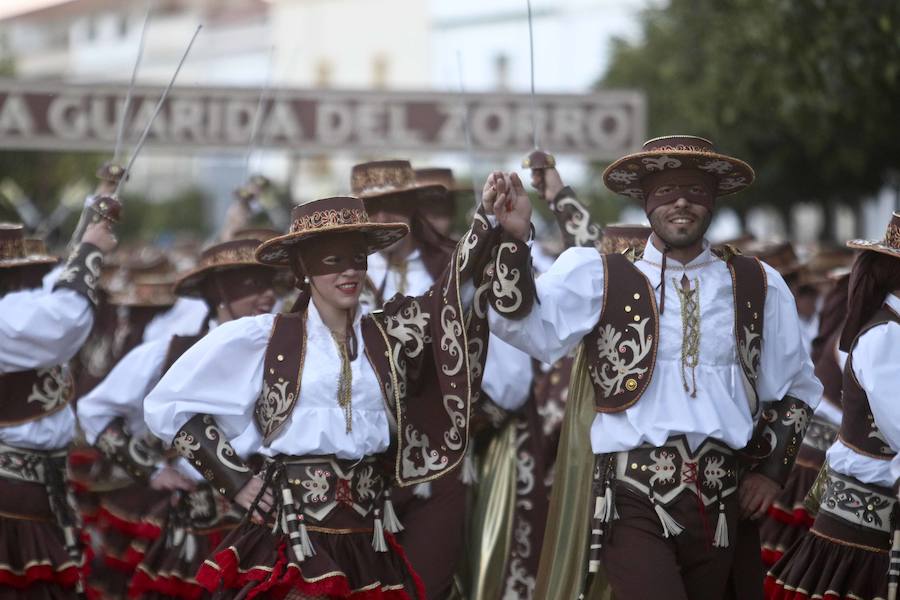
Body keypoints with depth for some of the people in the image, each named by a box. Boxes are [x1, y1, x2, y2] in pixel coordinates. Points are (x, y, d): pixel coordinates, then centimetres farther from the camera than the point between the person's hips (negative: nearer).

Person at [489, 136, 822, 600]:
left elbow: (794, 388, 22)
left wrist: (771, 469, 12)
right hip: (632, 498, -3)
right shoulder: (599, 277, 4)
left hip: (721, 501, 3)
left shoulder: (758, 286, 12)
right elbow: (523, 325, -12)